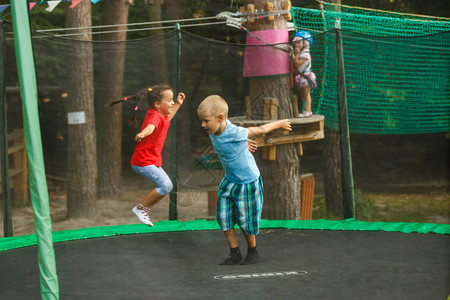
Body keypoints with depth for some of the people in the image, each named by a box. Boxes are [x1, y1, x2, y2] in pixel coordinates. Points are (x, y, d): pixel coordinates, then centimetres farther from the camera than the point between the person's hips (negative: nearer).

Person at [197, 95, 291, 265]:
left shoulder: (236, 134, -33)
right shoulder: (213, 131, -12)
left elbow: (261, 129, -15)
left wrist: (280, 124, 0)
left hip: (248, 182, -7)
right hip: (229, 180, 7)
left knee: (245, 220, 5)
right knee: (224, 217, 5)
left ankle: (253, 252, 28)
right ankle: (235, 254, 18)